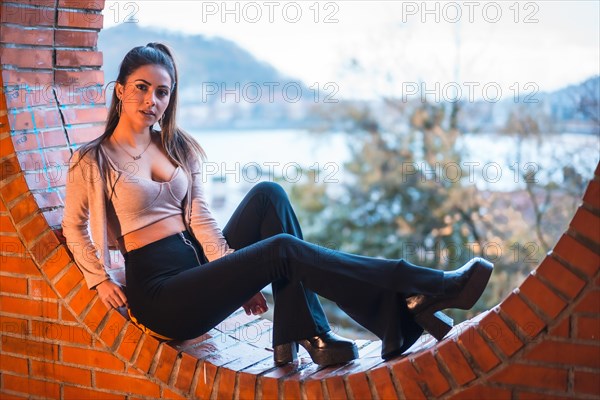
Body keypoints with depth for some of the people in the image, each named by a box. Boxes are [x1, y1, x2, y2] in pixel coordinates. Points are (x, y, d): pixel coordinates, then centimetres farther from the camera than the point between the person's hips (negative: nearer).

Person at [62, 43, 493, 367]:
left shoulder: (179, 148, 10)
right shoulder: (93, 160, -3)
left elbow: (201, 219, 3)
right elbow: (74, 228, 7)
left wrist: (237, 274, -9)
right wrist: (102, 280, -5)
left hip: (202, 265, 6)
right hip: (160, 293, -6)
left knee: (268, 194, -18)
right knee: (283, 250, -25)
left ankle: (303, 335, -20)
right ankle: (429, 288, -26)